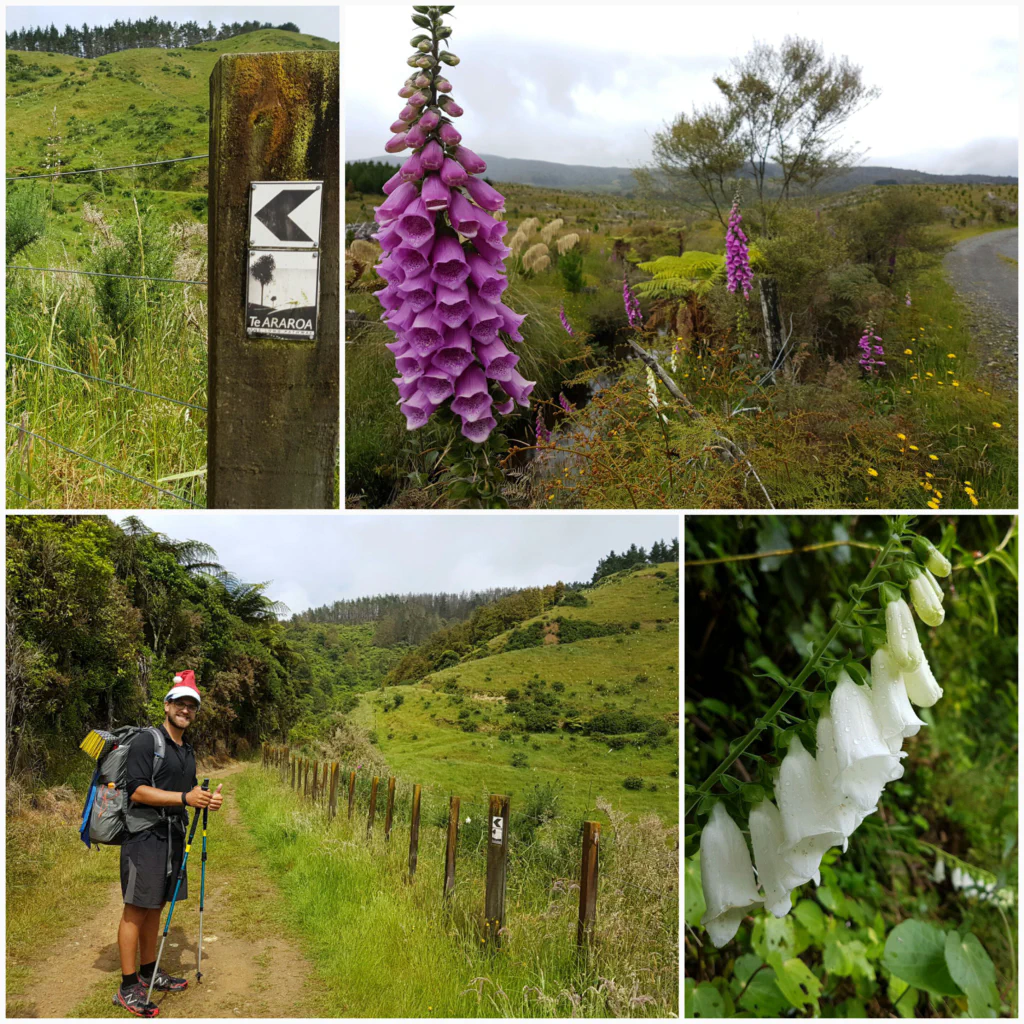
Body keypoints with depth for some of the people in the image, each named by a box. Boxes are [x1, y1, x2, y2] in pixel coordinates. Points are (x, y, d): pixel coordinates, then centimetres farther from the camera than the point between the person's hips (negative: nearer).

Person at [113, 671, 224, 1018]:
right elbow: (136, 791, -18)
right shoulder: (146, 741, -9)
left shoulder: (187, 751, 17)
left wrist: (206, 799, 2)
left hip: (173, 836, 8)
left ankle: (149, 972, 25)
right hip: (144, 836, -8)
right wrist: (185, 798, -23)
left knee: (156, 905, 15)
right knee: (136, 909, -4)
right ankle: (128, 988, 0)